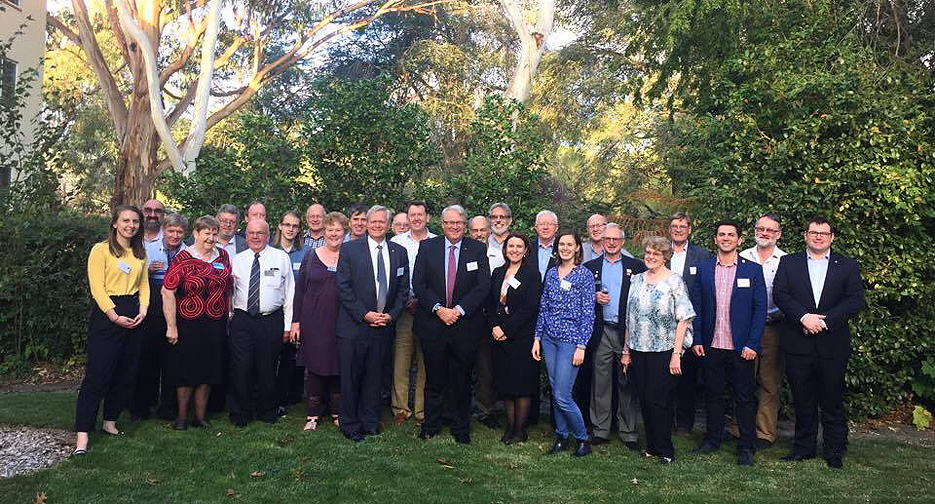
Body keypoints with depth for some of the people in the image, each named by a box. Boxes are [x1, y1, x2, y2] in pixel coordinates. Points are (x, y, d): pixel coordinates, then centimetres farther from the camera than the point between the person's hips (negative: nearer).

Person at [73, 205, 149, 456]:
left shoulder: (140, 253, 14)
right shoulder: (101, 250, -4)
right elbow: (97, 287, -10)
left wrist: (143, 310, -2)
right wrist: (115, 316, -16)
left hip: (133, 315, 6)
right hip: (106, 314, -6)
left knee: (126, 373, 9)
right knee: (97, 375, -8)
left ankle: (110, 422, 22)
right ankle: (82, 435, -4)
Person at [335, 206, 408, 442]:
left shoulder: (399, 252, 8)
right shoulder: (350, 249, -1)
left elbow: (403, 289, 10)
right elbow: (343, 287, -6)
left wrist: (391, 315, -4)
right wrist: (364, 314, -12)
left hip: (384, 325, 3)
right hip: (354, 325, -3)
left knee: (374, 377, 11)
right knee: (350, 377, 4)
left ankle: (370, 423, 23)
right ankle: (350, 426, 17)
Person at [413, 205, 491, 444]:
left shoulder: (477, 250, 2)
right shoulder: (427, 247, 4)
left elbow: (483, 286, -4)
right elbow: (418, 284, -2)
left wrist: (459, 310, -13)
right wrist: (438, 309, -13)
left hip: (465, 325, 0)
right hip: (432, 324, 0)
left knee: (462, 380, 8)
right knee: (433, 379, 10)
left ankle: (461, 429, 22)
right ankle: (430, 425, 27)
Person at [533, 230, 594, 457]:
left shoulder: (585, 275, -6)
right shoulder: (551, 273, 10)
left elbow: (588, 313, -8)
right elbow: (543, 307, 12)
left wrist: (581, 346, -13)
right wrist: (537, 338, 7)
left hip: (571, 338, -5)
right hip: (549, 337, 5)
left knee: (562, 395, -7)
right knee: (555, 393, 10)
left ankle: (583, 438, 11)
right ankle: (561, 436, 24)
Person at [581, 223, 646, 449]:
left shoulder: (636, 266, 6)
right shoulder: (590, 267, 10)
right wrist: (594, 297, -9)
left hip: (627, 331, -1)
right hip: (601, 332, 1)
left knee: (627, 383, 4)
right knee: (600, 382, 6)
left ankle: (629, 432, 14)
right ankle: (600, 430, 16)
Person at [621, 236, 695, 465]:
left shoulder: (675, 282, -5)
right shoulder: (636, 280, 9)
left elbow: (683, 320, -8)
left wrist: (676, 355, -14)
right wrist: (626, 351, 9)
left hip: (664, 351, -5)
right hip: (638, 351, 5)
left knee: (657, 401, -4)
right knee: (644, 401, 9)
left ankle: (665, 450, 13)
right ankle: (652, 446, 24)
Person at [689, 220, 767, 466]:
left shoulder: (753, 269, 1)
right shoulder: (703, 269, 6)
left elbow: (760, 308, -2)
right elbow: (696, 306, 7)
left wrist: (753, 344, -10)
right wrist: (696, 340, -1)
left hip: (741, 348, -2)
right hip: (711, 346, 2)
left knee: (744, 398, 5)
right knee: (713, 395, 12)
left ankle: (746, 448, 16)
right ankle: (712, 440, 26)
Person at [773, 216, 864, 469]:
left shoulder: (848, 266, 8)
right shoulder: (789, 263, 9)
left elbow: (855, 301, -2)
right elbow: (779, 294, -3)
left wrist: (824, 320, -13)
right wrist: (804, 317, -17)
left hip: (832, 345, 0)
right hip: (798, 344, 1)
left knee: (833, 401, 6)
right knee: (802, 401, 9)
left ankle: (834, 451, 18)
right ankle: (804, 447, 21)